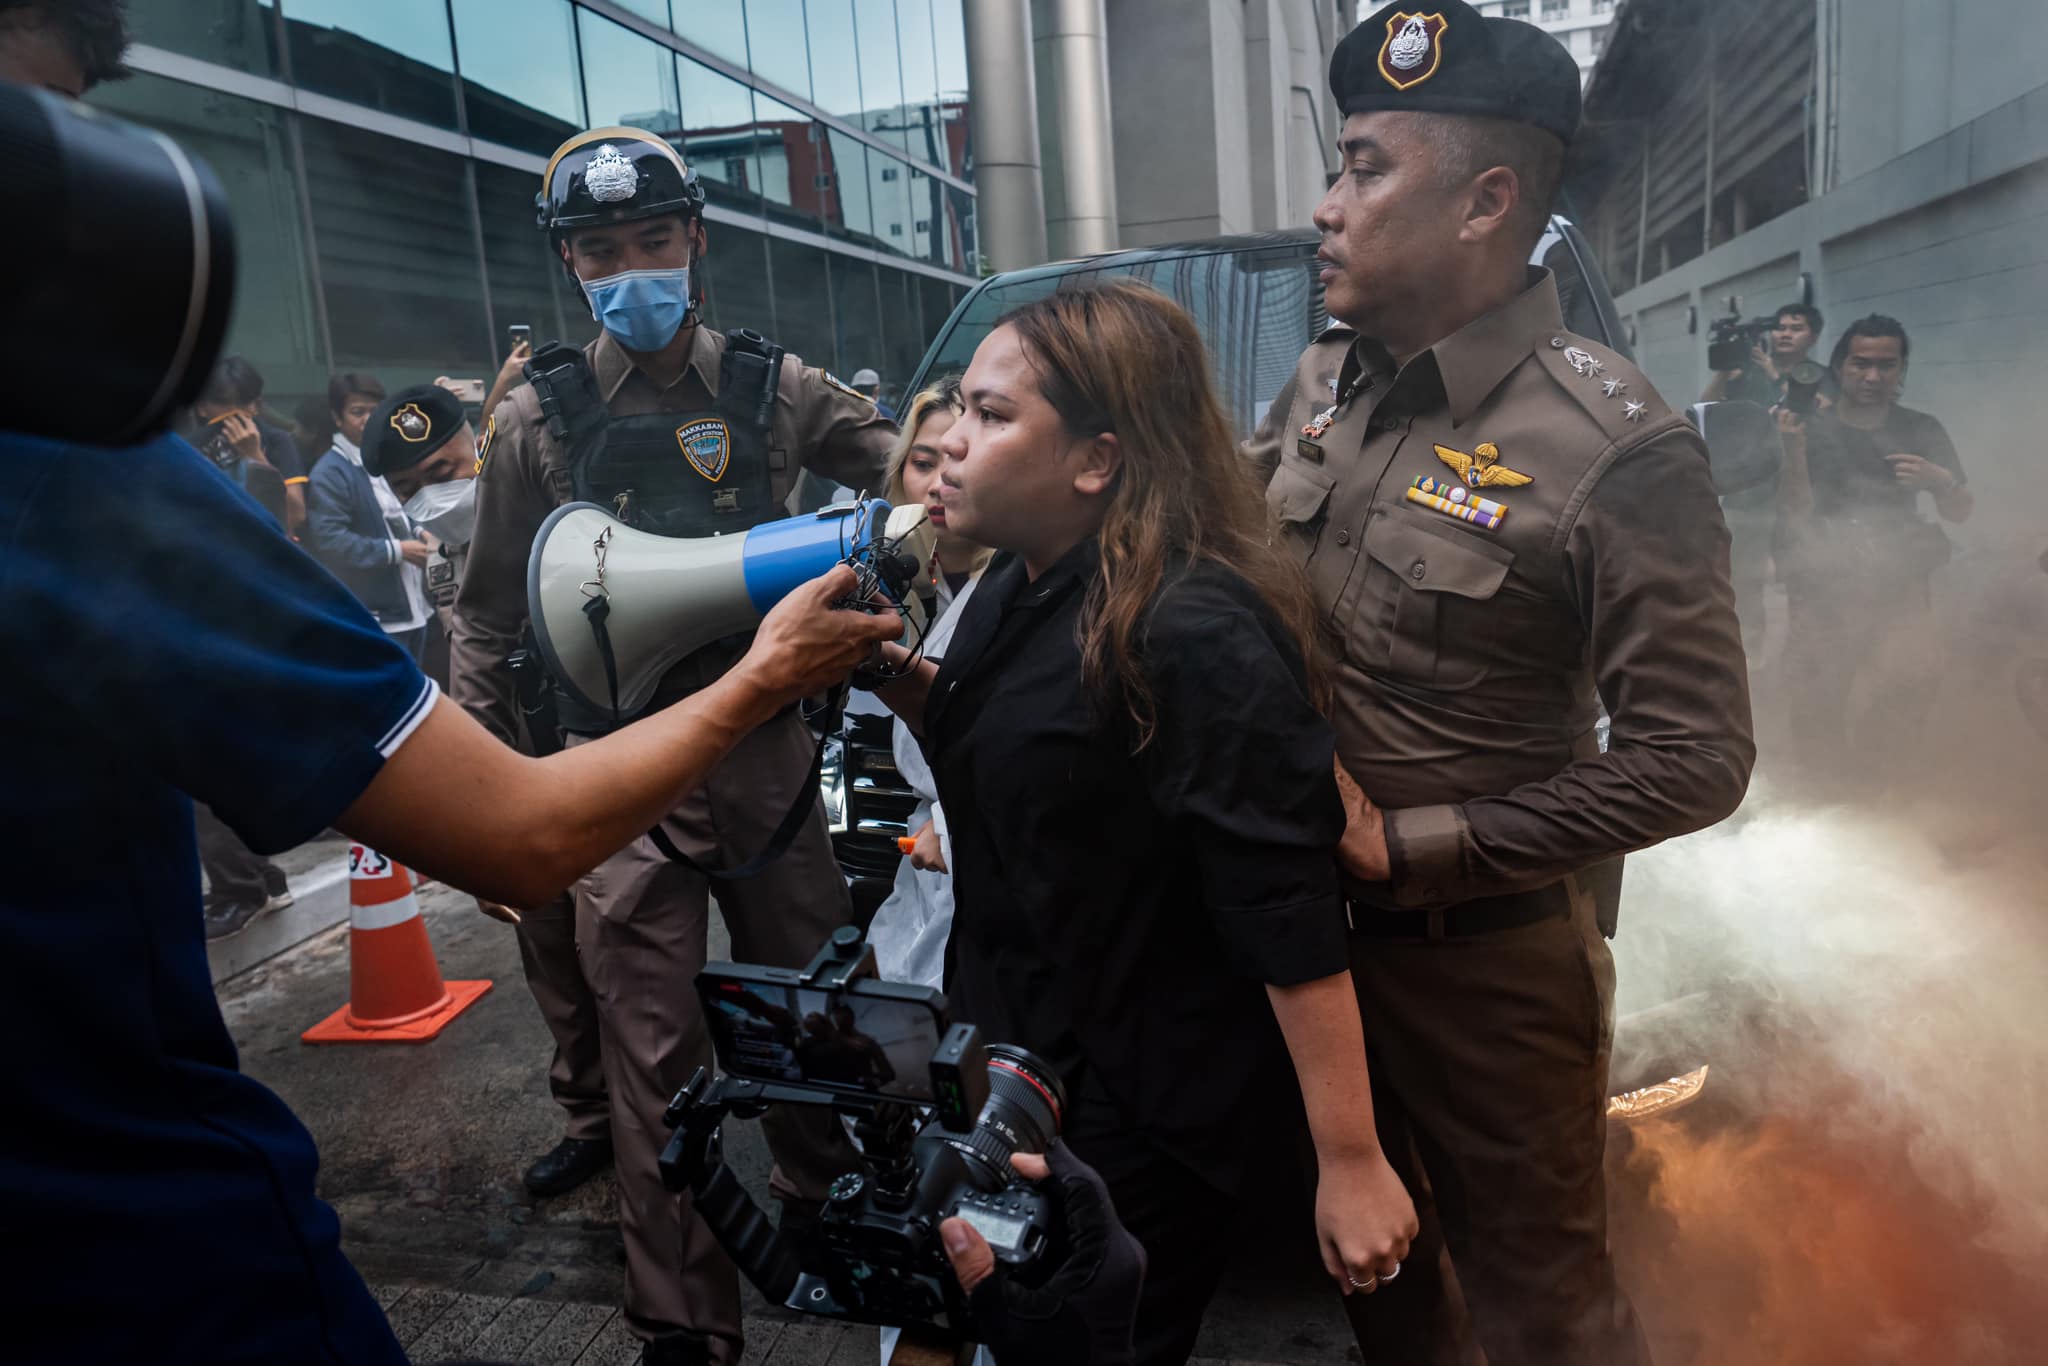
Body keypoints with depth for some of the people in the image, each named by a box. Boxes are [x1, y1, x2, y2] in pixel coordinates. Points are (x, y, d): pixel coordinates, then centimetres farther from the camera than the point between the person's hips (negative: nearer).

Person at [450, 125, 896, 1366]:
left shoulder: (772, 390, 1)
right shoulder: (538, 418, 1)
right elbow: (489, 618, 6)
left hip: (770, 757, 1)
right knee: (657, 1064, 5)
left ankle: (830, 1213, 42)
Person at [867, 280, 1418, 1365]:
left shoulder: (1197, 640, -28)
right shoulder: (1022, 583, 0)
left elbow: (1291, 920, -26)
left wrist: (1351, 1163, -22)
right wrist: (899, 676, -5)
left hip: (1142, 1113, -8)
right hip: (1014, 1052, 9)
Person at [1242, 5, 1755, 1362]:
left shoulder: (1615, 450, -20)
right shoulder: (1322, 385, 0)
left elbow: (1696, 762, -19)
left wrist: (1405, 845, -19)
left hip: (1488, 957, -5)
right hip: (1310, 927, 6)